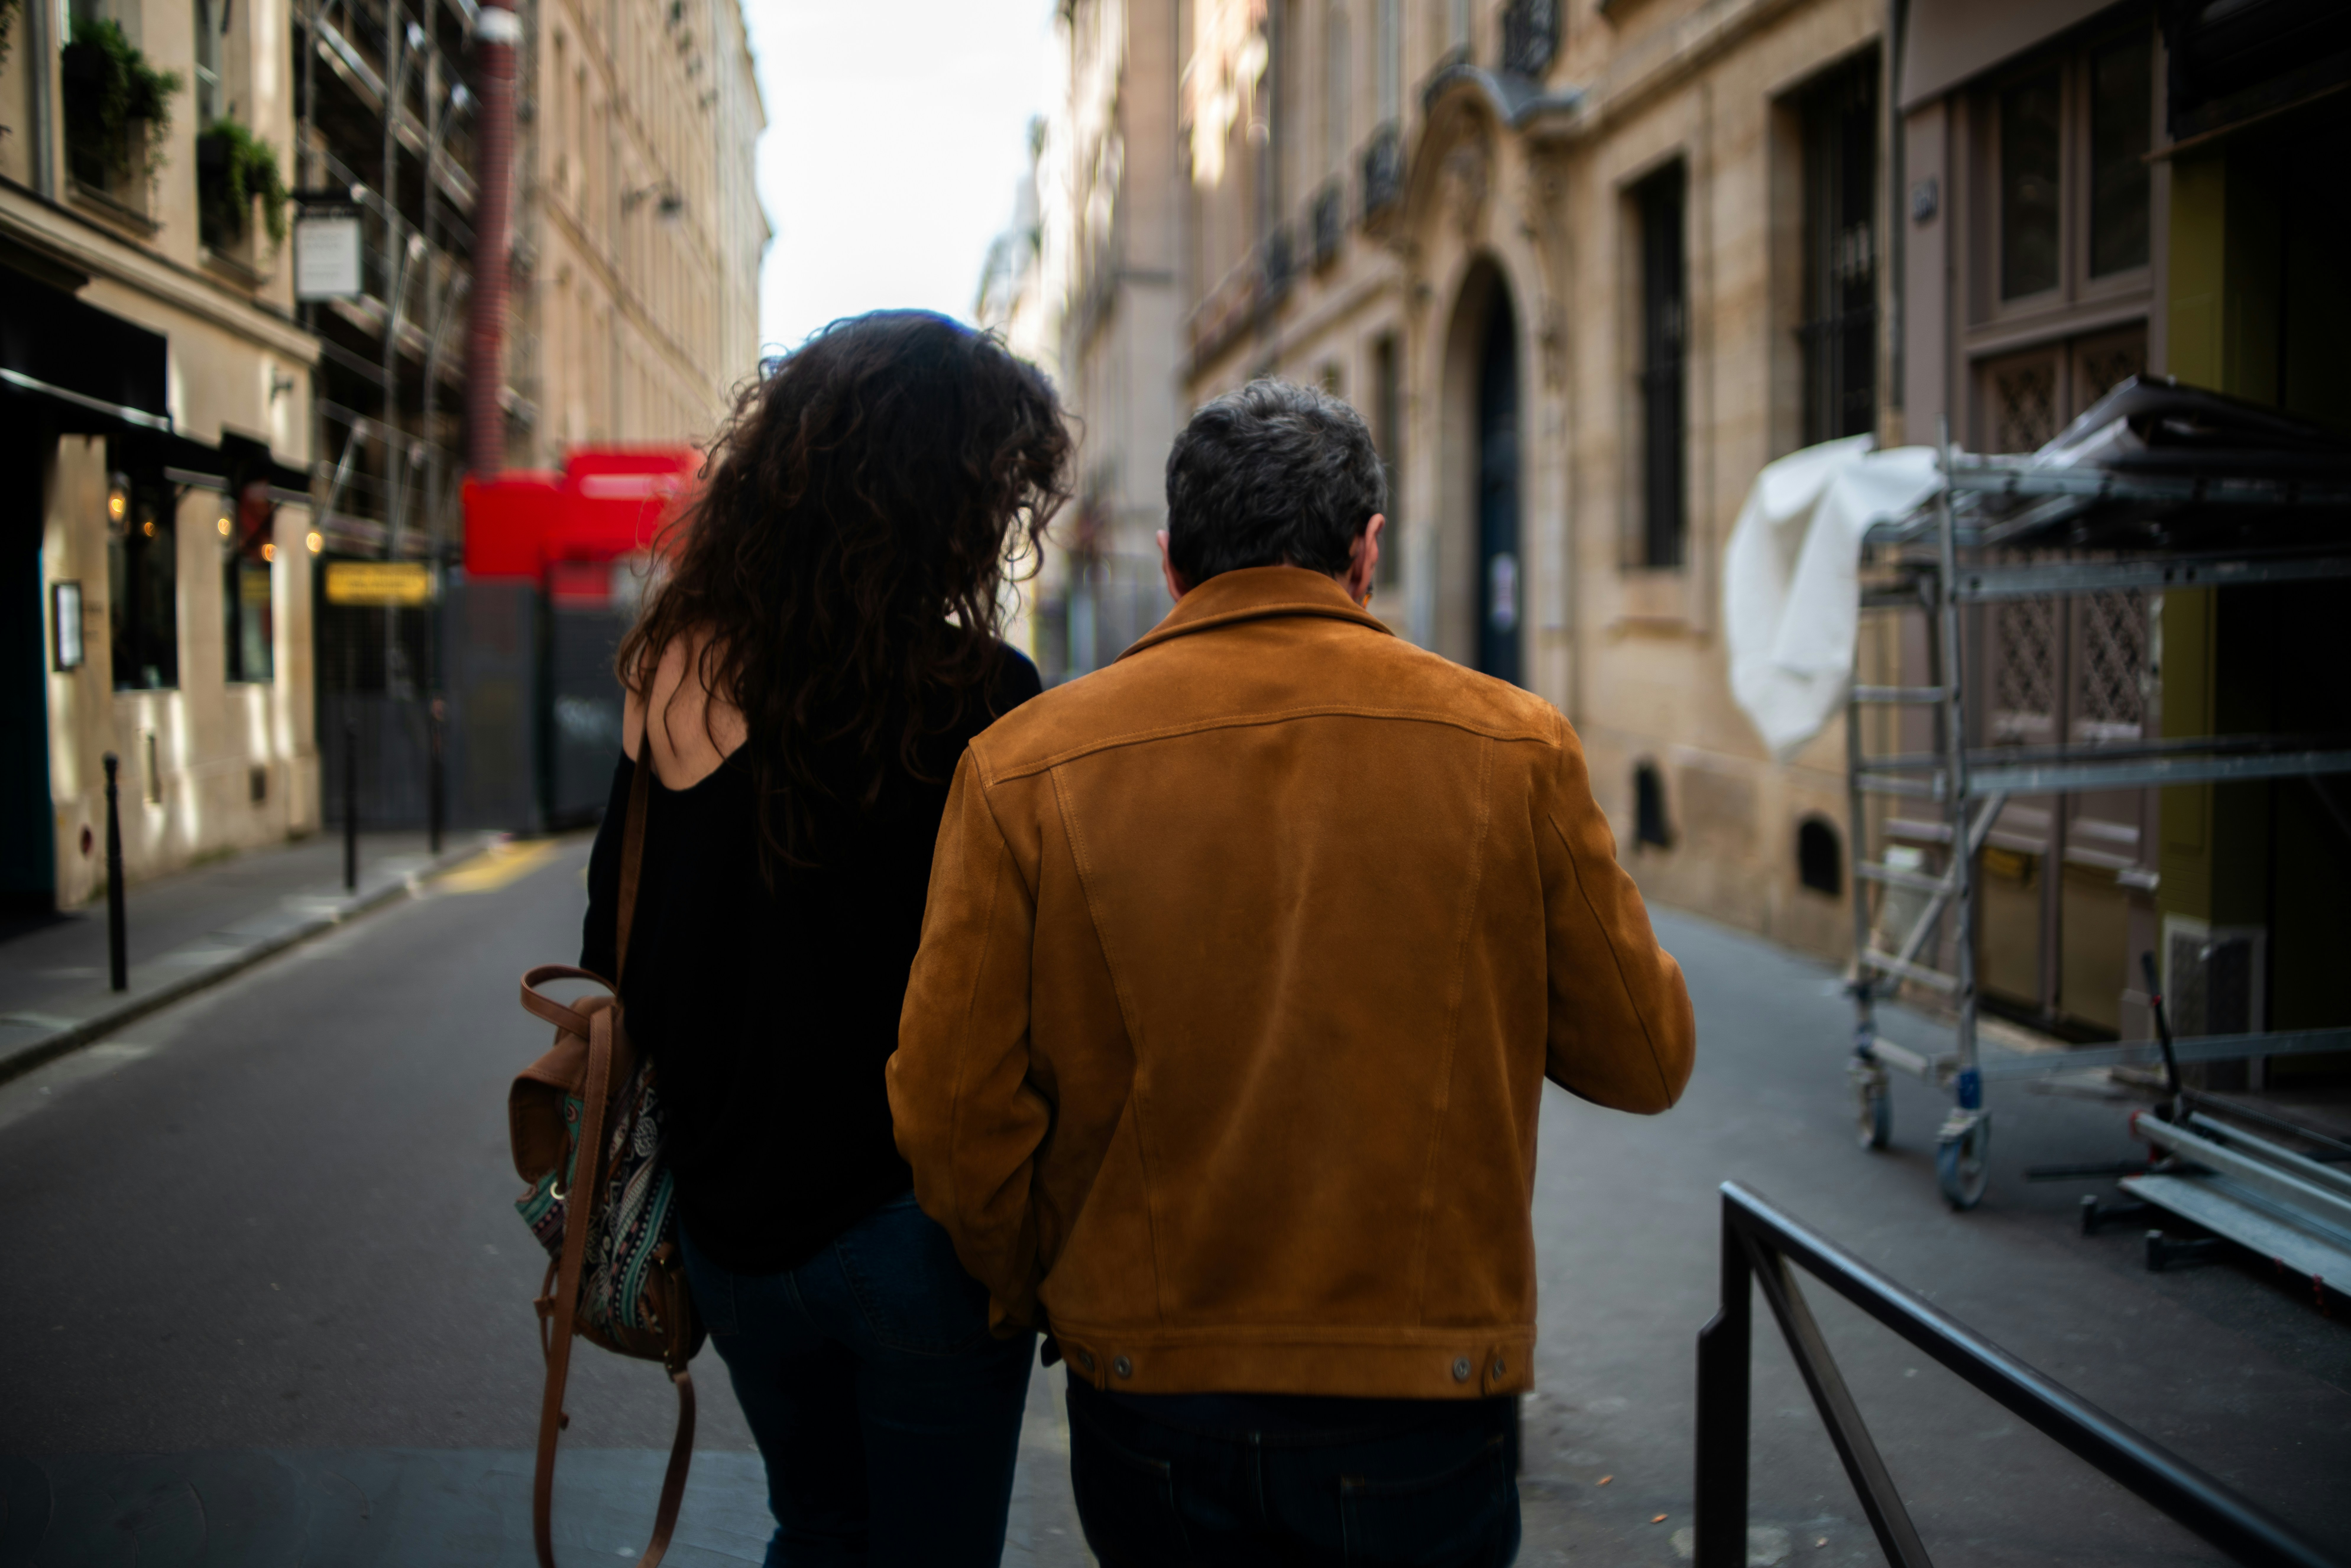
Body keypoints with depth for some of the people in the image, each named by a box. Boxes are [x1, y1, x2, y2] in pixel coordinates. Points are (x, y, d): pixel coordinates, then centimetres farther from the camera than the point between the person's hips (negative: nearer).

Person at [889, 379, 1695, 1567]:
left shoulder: (1023, 767, -5)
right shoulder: (1511, 749, -5)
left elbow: (953, 1112, -6)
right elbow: (1643, 1058, 2)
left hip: (1144, 1392, 1)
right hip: (1423, 1412, -1)